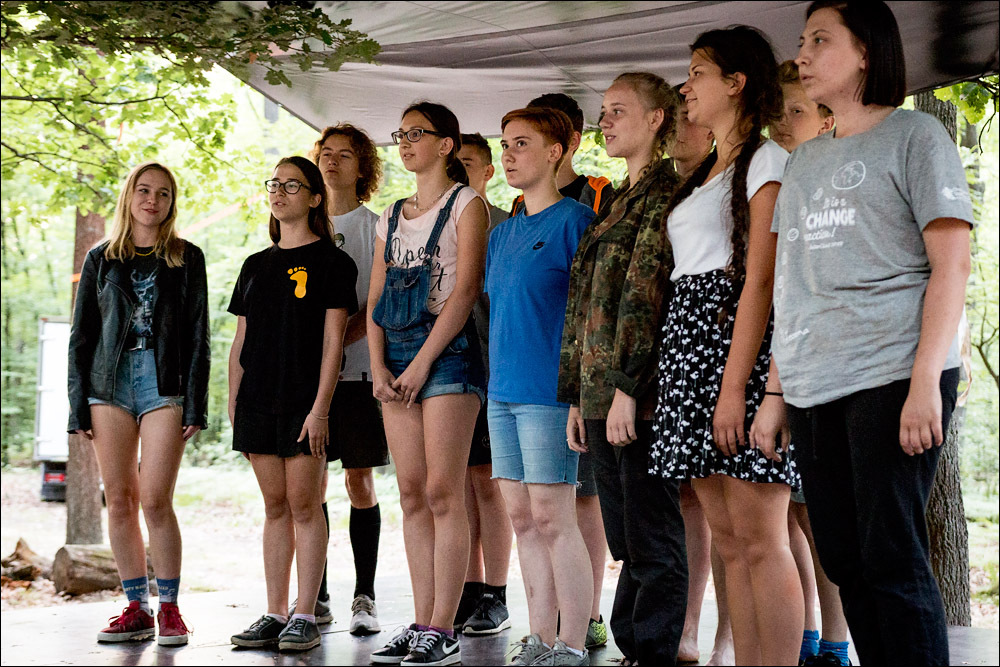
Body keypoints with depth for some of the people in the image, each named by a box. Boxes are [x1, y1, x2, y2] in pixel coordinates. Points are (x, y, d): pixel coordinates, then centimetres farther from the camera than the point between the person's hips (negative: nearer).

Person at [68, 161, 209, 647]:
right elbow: (81, 335, 12)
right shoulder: (101, 260, 13)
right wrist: (78, 405, 5)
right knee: (119, 499, 1)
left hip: (164, 384, -3)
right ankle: (137, 609, 8)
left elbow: (198, 335, 4)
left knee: (155, 499, -10)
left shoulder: (186, 258, 8)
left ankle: (168, 608, -1)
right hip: (109, 384, 3)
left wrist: (196, 405, -4)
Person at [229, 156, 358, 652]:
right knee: (275, 506, 7)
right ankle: (274, 615, 10)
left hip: (304, 401, -5)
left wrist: (320, 407, -14)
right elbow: (240, 343, 16)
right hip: (258, 401, 5)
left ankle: (305, 616, -2)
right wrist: (233, 403, 9)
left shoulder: (331, 261, -1)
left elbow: (333, 342, -7)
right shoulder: (255, 265, 16)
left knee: (304, 504, -5)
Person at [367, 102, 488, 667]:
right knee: (413, 494, 4)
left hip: (447, 350, -6)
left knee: (442, 492, -10)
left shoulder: (467, 203, 1)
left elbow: (465, 290, -8)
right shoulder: (392, 218, 19)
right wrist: (379, 367, 0)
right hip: (396, 355, 6)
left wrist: (421, 364, -13)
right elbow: (376, 301, 16)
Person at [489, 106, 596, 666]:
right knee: (523, 518, 9)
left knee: (552, 517, -7)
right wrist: (499, 377, 16)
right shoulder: (502, 235, 17)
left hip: (550, 390, -8)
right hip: (504, 390, 8)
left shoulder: (575, 221, -6)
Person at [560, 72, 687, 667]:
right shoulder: (617, 203, 21)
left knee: (653, 543, -4)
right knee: (627, 543, 11)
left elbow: (646, 293, -15)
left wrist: (626, 387, -20)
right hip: (601, 395, 9)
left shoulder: (666, 193, -7)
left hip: (642, 395, -9)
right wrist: (577, 397, 17)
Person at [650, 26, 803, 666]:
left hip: (740, 337, -9)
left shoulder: (766, 160, -5)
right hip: (689, 336, 9)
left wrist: (734, 385, -21)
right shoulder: (707, 172, 23)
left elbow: (759, 280, -14)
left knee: (759, 539, -10)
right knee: (729, 539, 7)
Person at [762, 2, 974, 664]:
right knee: (843, 561, 6)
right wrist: (777, 393, 13)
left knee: (892, 560, -8)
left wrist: (925, 381, -16)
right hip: (814, 388, 6)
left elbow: (952, 263, -6)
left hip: (892, 378, -6)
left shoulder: (915, 134, 2)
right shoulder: (805, 161, 21)